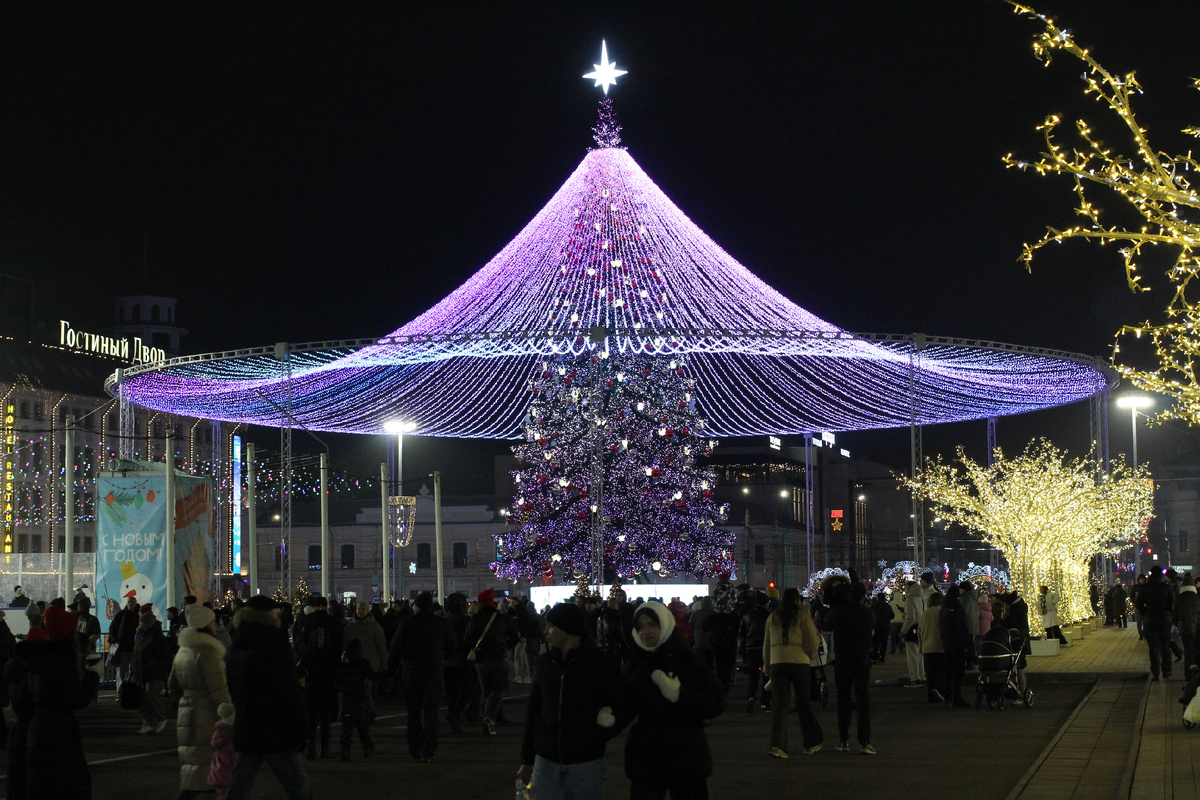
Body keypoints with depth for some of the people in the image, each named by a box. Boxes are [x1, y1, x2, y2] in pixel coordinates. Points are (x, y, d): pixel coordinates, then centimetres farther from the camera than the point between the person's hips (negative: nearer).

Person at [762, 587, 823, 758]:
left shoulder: (772, 617, 11)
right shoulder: (802, 615, -1)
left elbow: (766, 644, 16)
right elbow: (812, 641, -2)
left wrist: (767, 667, 23)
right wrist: (811, 655, 18)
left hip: (777, 662, 2)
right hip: (799, 661, -2)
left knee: (779, 704, 1)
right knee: (803, 703, 11)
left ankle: (777, 745, -13)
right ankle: (810, 744, 21)